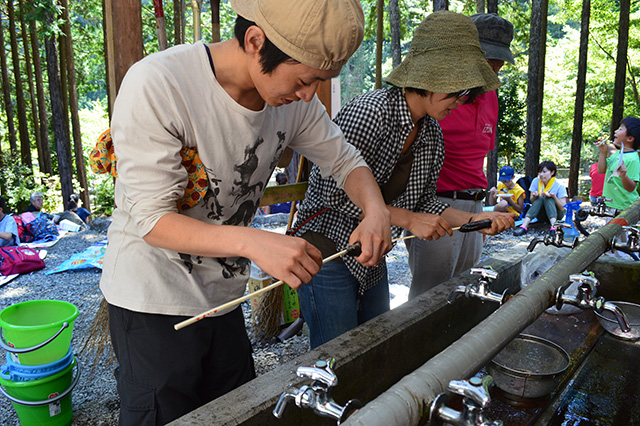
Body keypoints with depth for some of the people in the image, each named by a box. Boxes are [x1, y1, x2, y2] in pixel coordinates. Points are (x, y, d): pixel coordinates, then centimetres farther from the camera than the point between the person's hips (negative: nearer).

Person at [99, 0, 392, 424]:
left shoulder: (294, 98, -8)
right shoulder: (155, 85, -25)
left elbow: (344, 159, 5)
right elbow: (152, 220, -24)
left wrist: (376, 211, -17)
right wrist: (254, 242, -38)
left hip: (223, 295, 6)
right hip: (153, 298, -5)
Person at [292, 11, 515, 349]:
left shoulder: (432, 133, 4)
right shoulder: (371, 111, -22)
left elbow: (424, 203, 9)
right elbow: (336, 193, -24)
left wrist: (474, 219, -5)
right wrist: (408, 219, -22)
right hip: (329, 250, -8)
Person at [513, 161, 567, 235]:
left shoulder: (559, 186, -13)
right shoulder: (536, 182, -4)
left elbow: (562, 208, -16)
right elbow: (532, 201, 0)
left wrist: (554, 196, -31)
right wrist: (534, 196, -23)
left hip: (556, 214, -2)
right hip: (541, 215, 2)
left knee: (548, 198, -28)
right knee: (540, 198, -27)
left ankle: (553, 226, -51)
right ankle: (524, 226, -45)